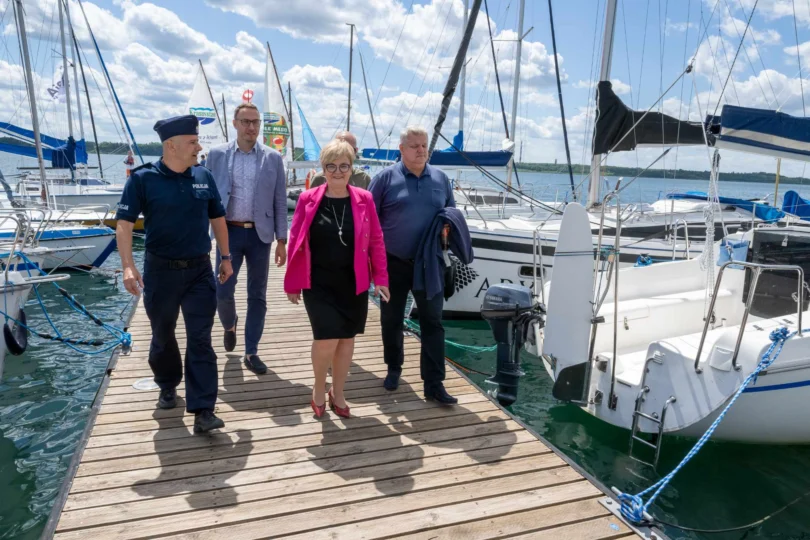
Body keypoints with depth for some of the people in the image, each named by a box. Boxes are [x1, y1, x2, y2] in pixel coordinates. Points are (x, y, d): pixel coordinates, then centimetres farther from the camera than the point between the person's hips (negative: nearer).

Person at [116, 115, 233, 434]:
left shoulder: (203, 177, 2)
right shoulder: (143, 179, -9)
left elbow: (217, 218, 12)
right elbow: (124, 224, -12)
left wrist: (226, 257, 12)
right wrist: (128, 266, -23)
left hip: (200, 269, 2)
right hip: (161, 270, -1)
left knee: (200, 340, -2)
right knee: (162, 336, 16)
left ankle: (203, 410, 0)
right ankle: (168, 386, 41)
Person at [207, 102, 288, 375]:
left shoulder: (273, 158, 2)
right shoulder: (217, 154, 3)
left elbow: (280, 201, 3)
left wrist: (281, 240, -2)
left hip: (259, 234, 0)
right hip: (229, 232, 0)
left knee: (257, 296, 5)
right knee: (222, 292, -2)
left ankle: (251, 352, 17)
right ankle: (229, 325, 32)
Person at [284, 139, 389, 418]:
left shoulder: (364, 199, -1)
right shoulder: (308, 199, -4)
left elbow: (376, 241, 3)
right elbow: (296, 243, 0)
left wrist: (380, 278, -2)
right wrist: (292, 283, 2)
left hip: (353, 284, 2)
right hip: (319, 284, -2)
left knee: (347, 338, 11)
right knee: (327, 340, -9)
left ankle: (337, 393, 32)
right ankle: (318, 387, 22)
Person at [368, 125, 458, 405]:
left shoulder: (441, 179, 8)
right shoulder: (385, 177, -2)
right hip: (393, 264, -1)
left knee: (432, 322, 0)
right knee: (391, 320, 12)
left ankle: (434, 383, 8)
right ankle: (394, 369, 33)